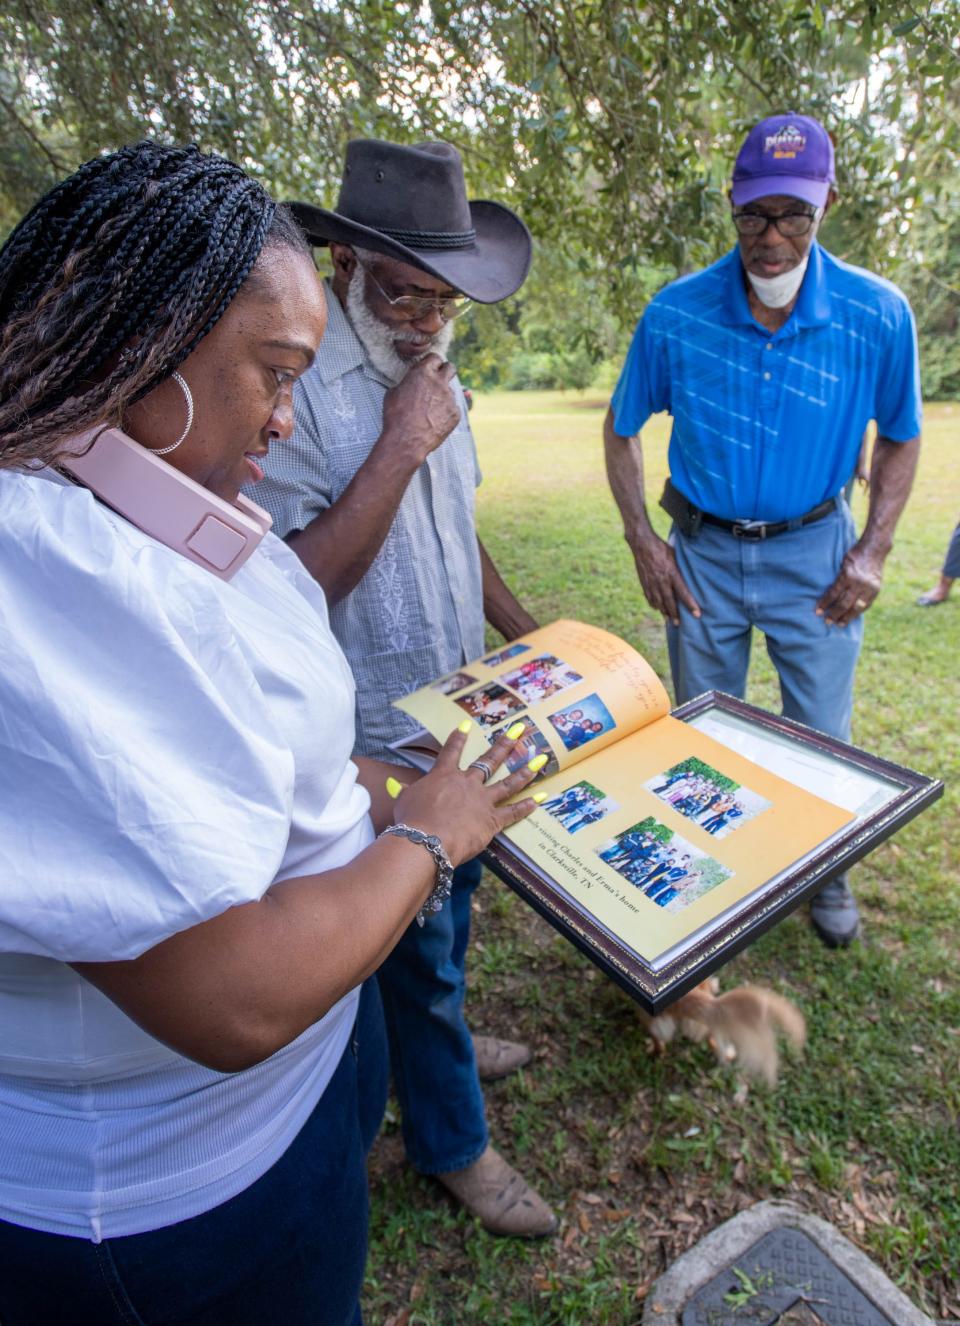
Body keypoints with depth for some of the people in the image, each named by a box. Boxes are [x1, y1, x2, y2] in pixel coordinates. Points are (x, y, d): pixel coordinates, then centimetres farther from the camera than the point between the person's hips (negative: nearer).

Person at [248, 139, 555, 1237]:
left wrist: (526, 633, 14)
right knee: (416, 937, 11)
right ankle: (450, 1141, 38)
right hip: (378, 738, -8)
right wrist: (400, 445, -25)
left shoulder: (434, 379, 8)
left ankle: (440, 1037, 55)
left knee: (453, 897, 26)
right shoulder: (294, 391, -19)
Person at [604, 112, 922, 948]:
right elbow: (621, 428, 1)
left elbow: (900, 436, 4)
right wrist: (642, 542, -8)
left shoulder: (878, 314, -10)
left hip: (812, 550, 0)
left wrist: (875, 549, -7)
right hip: (703, 550, 1)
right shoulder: (676, 314, -11)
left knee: (822, 736, 10)